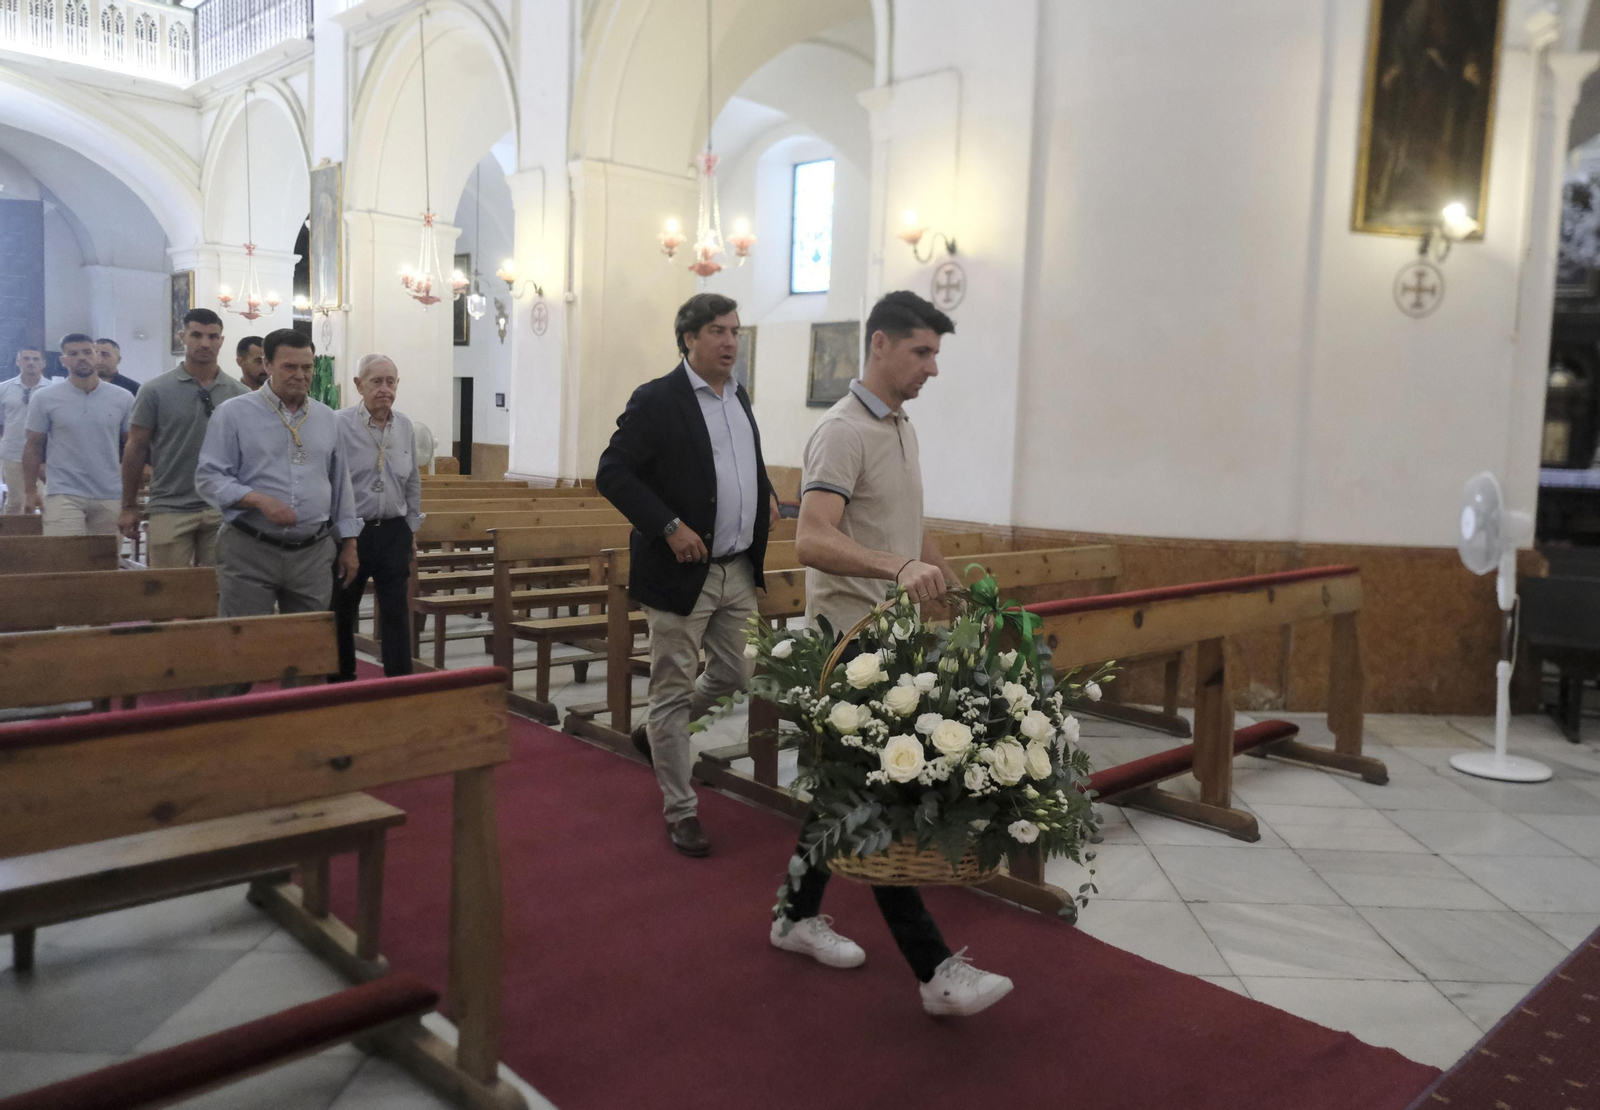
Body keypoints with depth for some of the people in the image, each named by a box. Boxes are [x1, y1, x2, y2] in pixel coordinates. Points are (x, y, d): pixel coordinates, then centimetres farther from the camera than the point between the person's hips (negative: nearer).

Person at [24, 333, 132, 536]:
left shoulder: (123, 399, 3)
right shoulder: (45, 399, 0)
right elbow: (34, 447, 5)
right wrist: (30, 491, 1)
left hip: (110, 496, 2)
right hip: (65, 495, -2)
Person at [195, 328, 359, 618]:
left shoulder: (326, 418, 12)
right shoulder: (233, 414, -1)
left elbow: (340, 483, 15)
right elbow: (209, 477, -6)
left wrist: (349, 543, 13)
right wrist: (260, 500, -21)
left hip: (314, 552, 4)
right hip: (250, 551, -4)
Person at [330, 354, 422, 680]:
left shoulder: (404, 425, 6)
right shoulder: (339, 424, -10)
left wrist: (412, 527, 14)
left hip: (394, 533, 3)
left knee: (396, 611, 5)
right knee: (341, 612, 9)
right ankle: (341, 681, 24)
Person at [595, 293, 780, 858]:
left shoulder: (739, 397, 12)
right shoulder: (656, 400, -11)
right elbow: (612, 474, -15)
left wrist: (766, 493, 9)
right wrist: (669, 526, -21)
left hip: (737, 571, 8)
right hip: (681, 572, -7)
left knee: (732, 675, 17)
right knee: (673, 691, 4)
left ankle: (656, 732, 42)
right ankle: (681, 812, 17)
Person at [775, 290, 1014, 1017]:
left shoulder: (901, 427, 15)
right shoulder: (844, 432, -16)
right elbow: (812, 541, -29)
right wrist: (899, 568, -42)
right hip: (852, 634, -9)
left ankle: (799, 914, 30)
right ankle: (934, 969, -1)